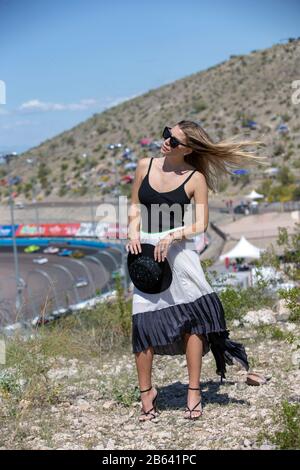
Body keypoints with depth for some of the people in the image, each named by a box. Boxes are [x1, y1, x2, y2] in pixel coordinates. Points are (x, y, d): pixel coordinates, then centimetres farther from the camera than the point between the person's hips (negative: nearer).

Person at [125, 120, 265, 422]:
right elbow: (134, 208, 12)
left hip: (177, 250, -2)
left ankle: (193, 391, -1)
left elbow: (201, 224, -5)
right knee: (143, 323, -1)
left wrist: (172, 237, -19)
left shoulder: (195, 178, -4)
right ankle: (146, 393, 10)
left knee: (191, 316, -10)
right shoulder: (145, 166, 5)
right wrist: (134, 234, -5)